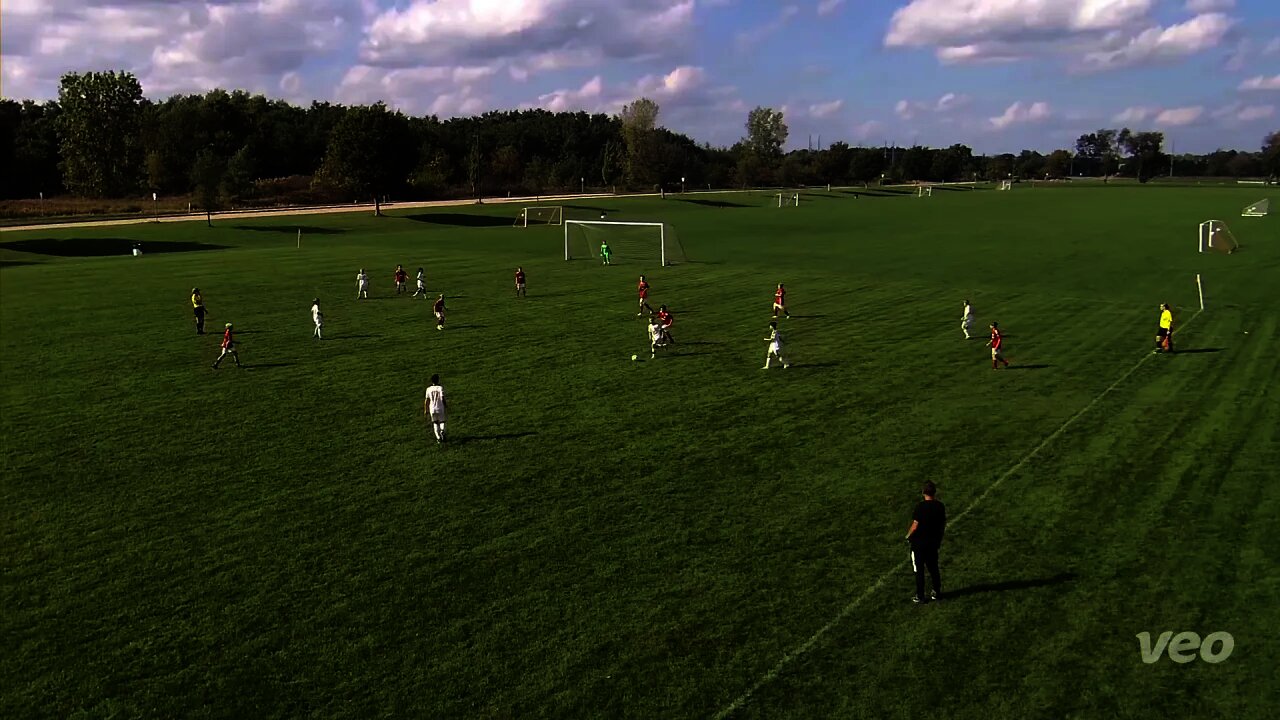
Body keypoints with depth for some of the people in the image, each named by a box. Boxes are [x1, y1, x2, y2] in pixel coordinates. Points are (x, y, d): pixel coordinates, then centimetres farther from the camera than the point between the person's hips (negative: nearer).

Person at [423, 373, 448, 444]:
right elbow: (443, 399, -11)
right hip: (440, 409, -2)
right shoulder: (440, 388, -7)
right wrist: (446, 408, -3)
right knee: (442, 422, 15)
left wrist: (426, 410, 10)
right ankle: (442, 431, -16)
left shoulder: (428, 389, 1)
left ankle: (438, 438, 4)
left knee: (435, 423, 12)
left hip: (432, 409, 2)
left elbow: (426, 400, 2)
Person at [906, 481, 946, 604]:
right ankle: (937, 592, 29)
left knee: (919, 570, 6)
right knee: (933, 568, 20)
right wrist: (939, 539, 19)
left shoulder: (920, 506, -20)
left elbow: (915, 525, -18)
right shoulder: (940, 506, -4)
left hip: (919, 543, -5)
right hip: (934, 543, 5)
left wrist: (908, 536, -1)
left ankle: (920, 596, 12)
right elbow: (943, 525, 5)